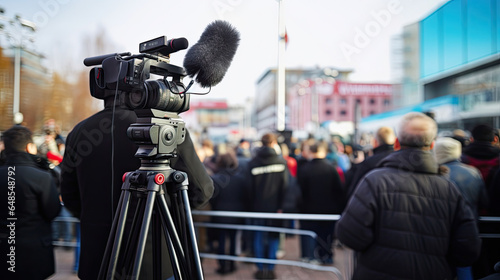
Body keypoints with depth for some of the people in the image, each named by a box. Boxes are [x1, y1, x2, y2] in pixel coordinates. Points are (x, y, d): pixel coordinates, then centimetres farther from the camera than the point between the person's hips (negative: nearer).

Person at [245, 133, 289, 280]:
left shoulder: (253, 163, -3)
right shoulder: (281, 161, -5)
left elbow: (249, 187, -1)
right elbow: (285, 185, -8)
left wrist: (252, 206, 8)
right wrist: (281, 206, -4)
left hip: (258, 207, 1)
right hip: (275, 207, -1)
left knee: (259, 237, 11)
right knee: (273, 237, 11)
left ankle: (260, 268, 16)